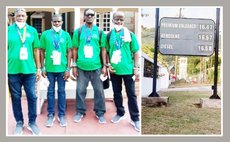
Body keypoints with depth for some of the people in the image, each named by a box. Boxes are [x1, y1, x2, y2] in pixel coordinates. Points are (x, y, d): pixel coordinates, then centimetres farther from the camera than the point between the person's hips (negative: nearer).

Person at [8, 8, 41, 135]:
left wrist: (38, 68, 7)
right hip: (13, 70, -1)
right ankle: (19, 122, 24)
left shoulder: (32, 31, 6)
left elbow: (36, 50, 8)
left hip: (29, 70, 1)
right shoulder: (8, 30, 2)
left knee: (32, 96, 5)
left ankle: (32, 122, 20)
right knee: (15, 97, 9)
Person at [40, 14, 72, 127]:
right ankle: (51, 114, 18)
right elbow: (42, 52, 4)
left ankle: (61, 115, 18)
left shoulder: (66, 35, 2)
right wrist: (42, 68, 0)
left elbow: (69, 52, 3)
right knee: (51, 91, 8)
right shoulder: (45, 34, 1)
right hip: (49, 68, 0)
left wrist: (68, 68, -2)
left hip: (62, 68, 0)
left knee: (61, 91, 8)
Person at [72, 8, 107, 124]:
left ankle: (100, 113, 17)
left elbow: (103, 49, 6)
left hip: (96, 66, 0)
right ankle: (80, 112, 22)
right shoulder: (78, 31, 4)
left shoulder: (99, 32, 5)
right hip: (81, 67, 0)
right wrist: (74, 65, 1)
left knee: (99, 90, 5)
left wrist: (104, 66, 2)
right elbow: (75, 49, 5)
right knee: (80, 90, 8)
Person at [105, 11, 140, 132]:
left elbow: (136, 52, 0)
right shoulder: (109, 35, 3)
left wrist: (136, 68, -5)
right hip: (114, 69, 3)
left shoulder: (130, 34, -3)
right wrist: (108, 65, -1)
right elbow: (107, 52, 11)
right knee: (117, 92, 14)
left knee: (131, 94, 3)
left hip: (128, 69, -2)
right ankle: (120, 113, 33)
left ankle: (135, 118, 12)